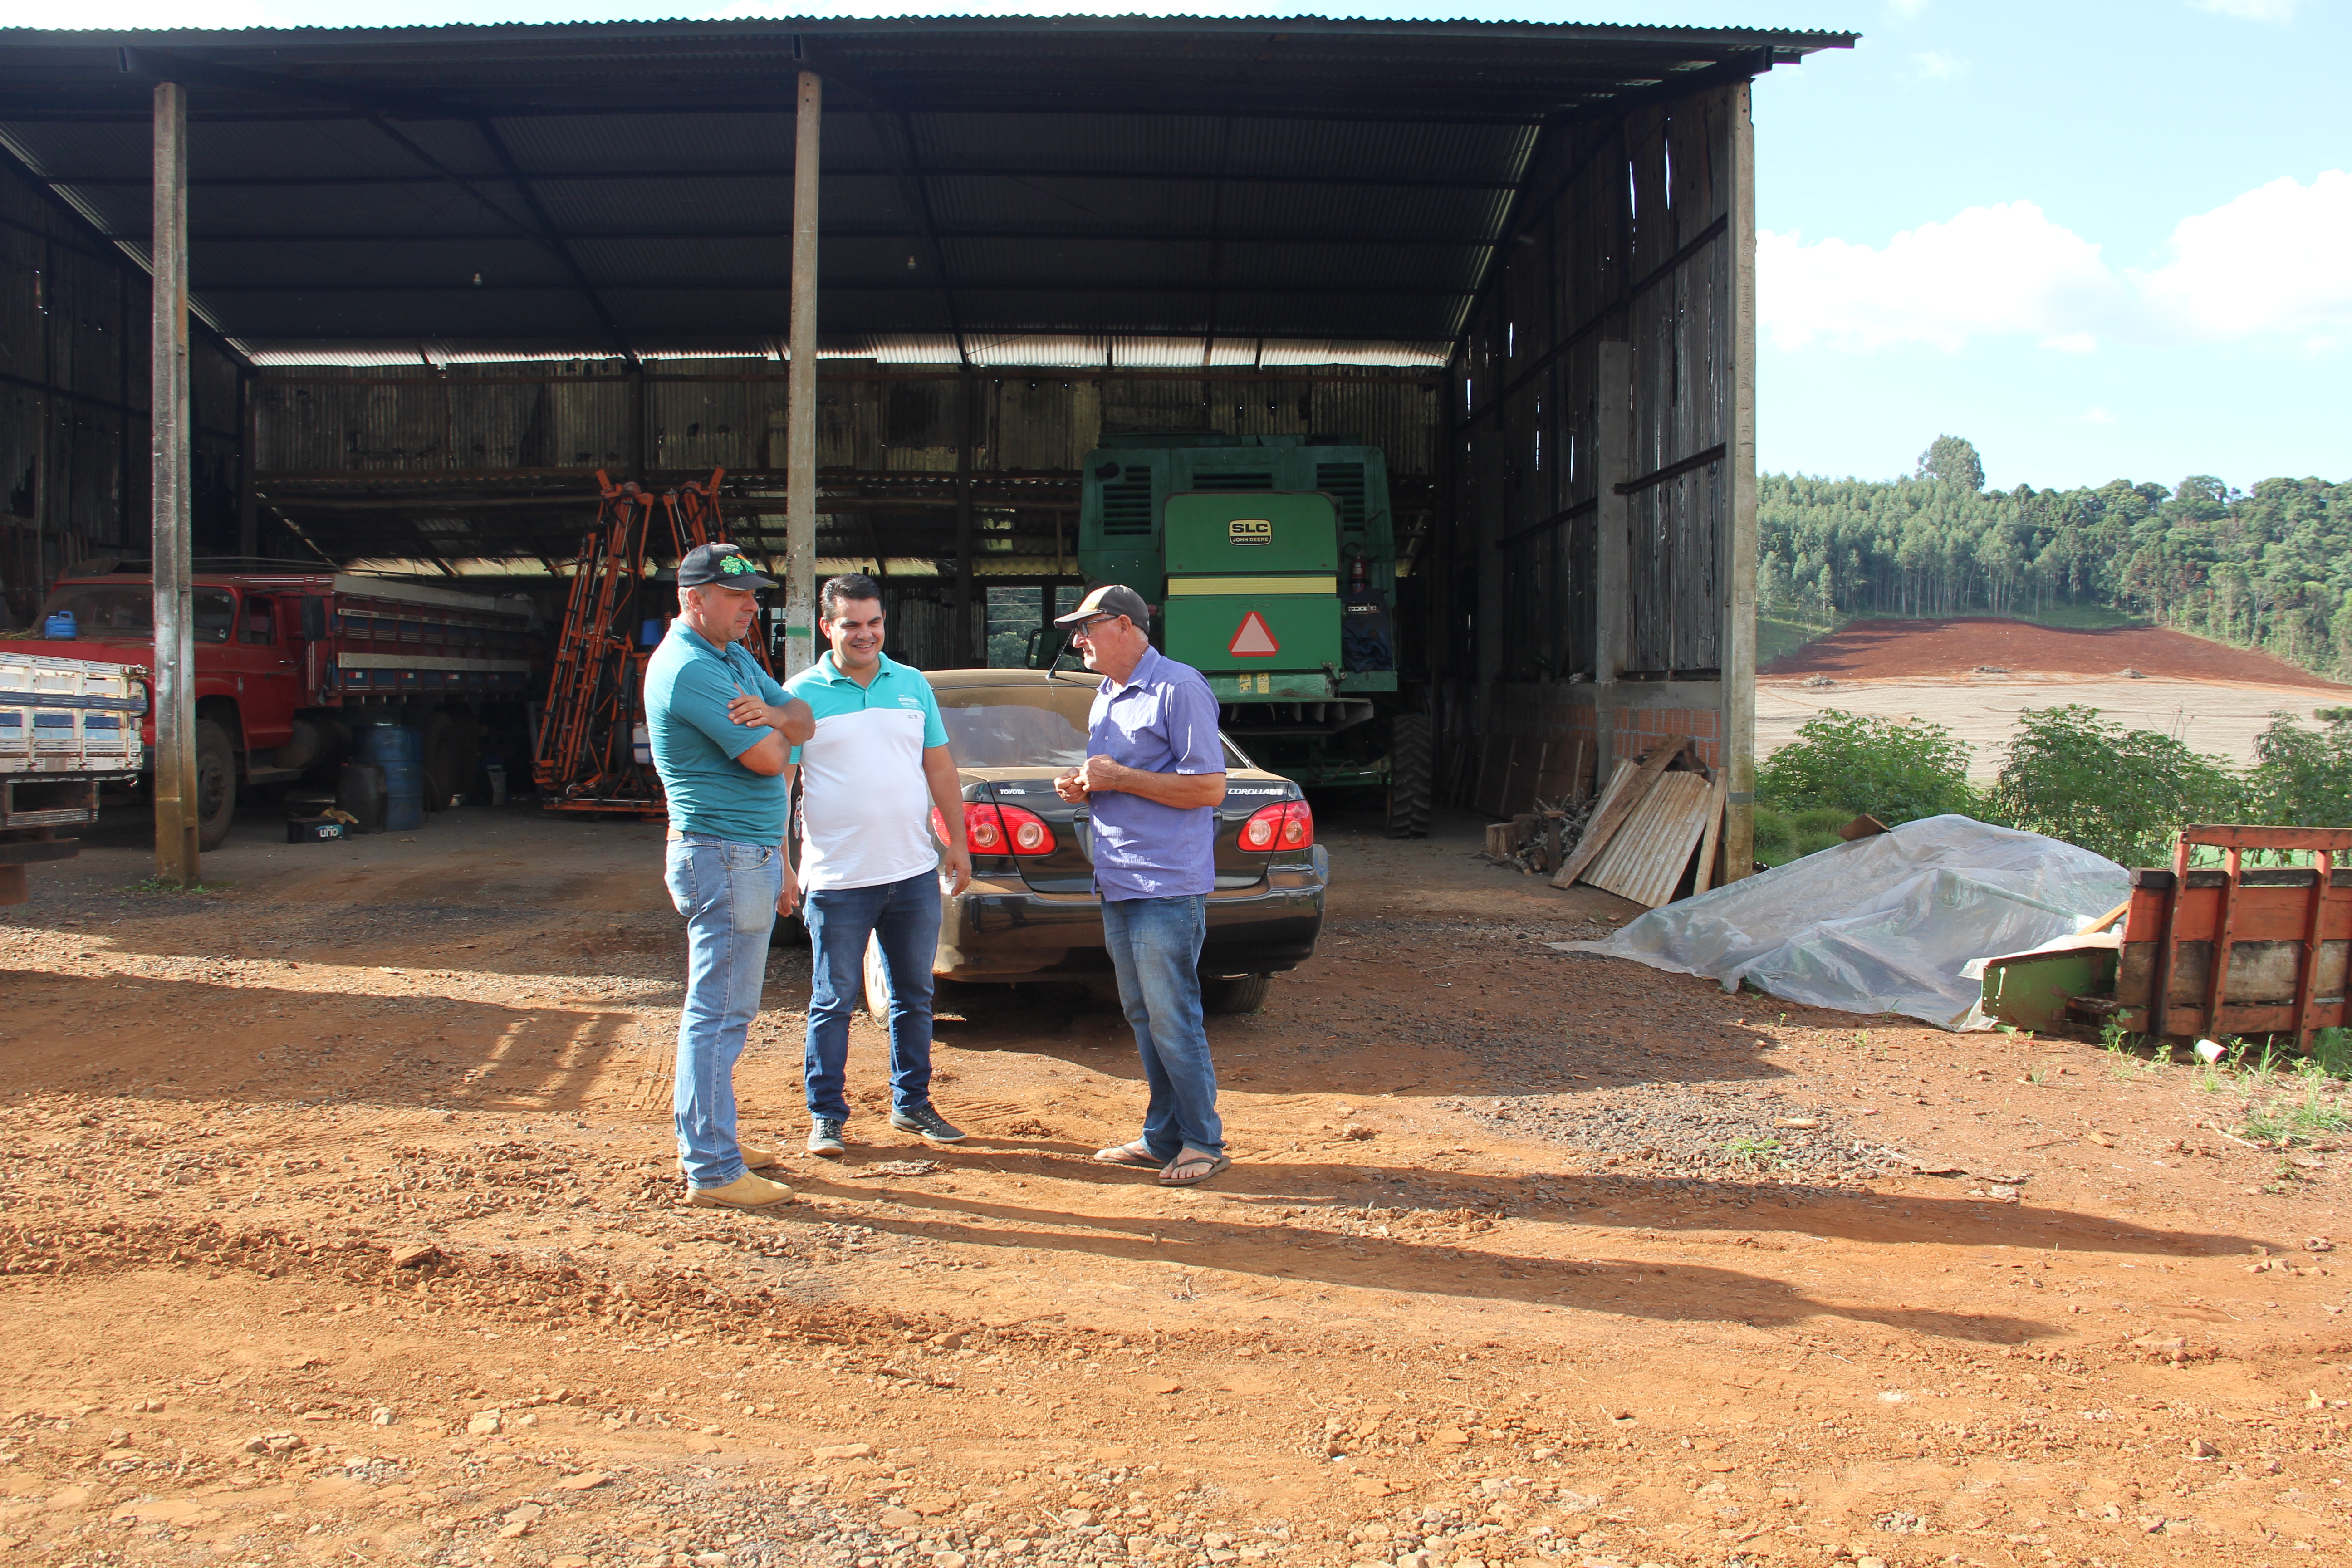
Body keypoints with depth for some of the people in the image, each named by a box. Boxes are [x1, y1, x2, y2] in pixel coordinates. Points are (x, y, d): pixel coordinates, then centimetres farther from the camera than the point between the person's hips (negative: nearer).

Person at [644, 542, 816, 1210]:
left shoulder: (734, 657, 15)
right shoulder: (688, 668, -18)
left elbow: (803, 721, 10)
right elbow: (766, 759, -22)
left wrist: (772, 715, -13)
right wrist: (772, 731, 1)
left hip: (753, 856, 11)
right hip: (723, 859, -11)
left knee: (721, 1009, 18)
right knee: (719, 1013, -7)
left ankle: (705, 1138, 29)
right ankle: (713, 1172, -3)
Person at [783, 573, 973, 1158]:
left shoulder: (913, 685, 10)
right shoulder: (802, 694, -3)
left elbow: (940, 768, 15)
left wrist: (958, 842, 11)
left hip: (914, 874, 4)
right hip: (837, 880, -4)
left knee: (914, 996, 13)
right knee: (833, 1003, 3)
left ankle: (912, 1104, 27)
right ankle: (826, 1117, 15)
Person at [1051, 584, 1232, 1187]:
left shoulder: (1179, 688, -11)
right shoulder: (1105, 700, 18)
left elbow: (1209, 787, -17)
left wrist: (1119, 779, -17)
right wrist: (1083, 787, 6)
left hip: (1168, 887, -9)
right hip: (1117, 886, 9)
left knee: (1173, 1020, -4)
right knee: (1144, 1018, 13)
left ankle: (1203, 1142, 7)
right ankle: (1162, 1137, 21)